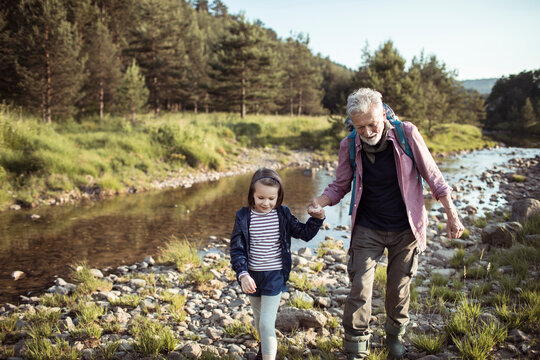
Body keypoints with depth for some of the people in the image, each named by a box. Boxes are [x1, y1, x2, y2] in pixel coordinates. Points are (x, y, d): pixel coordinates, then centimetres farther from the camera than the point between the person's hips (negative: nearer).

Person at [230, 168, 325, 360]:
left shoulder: (283, 214, -6)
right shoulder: (243, 216, -8)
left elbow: (304, 233, 6)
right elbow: (237, 248, -9)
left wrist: (317, 219, -12)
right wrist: (243, 274, -21)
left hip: (275, 276, -2)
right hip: (252, 276, 2)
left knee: (266, 324, -10)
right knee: (259, 320, 23)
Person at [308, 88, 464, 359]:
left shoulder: (407, 134, -15)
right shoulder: (349, 146, -10)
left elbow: (432, 176, -5)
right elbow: (340, 185, 2)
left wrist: (452, 215, -4)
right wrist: (320, 201, -19)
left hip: (404, 229, 0)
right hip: (367, 230, 1)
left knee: (399, 287, 13)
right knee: (360, 287, -5)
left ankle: (395, 334, 39)